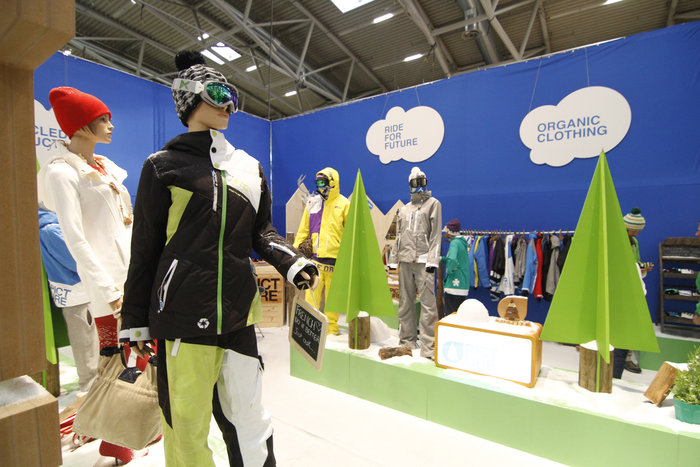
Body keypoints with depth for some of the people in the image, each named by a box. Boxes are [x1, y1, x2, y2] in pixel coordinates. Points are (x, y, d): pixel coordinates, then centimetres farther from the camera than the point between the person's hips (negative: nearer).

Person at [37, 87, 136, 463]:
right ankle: (114, 444, 23)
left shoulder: (106, 167, 14)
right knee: (114, 360, 3)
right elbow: (75, 238, -16)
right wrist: (108, 288, -19)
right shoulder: (61, 172, -9)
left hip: (136, 274, 8)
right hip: (109, 282, -8)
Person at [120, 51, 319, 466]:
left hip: (238, 308, 3)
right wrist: (136, 320, 5)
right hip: (182, 309, -2)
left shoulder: (249, 167, 14)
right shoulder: (163, 166, 4)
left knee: (246, 415, 9)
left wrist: (294, 264, -7)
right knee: (186, 419, 5)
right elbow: (145, 248, 4)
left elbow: (262, 232, 11)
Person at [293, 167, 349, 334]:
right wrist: (295, 246, 8)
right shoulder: (312, 202, 11)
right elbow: (304, 228, 16)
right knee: (311, 294, 1)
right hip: (315, 258, 3)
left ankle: (332, 330, 20)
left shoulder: (343, 204, 1)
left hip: (335, 258, -3)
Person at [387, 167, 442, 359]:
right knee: (405, 302, 9)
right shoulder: (404, 209, 21)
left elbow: (435, 234, -4)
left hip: (423, 260, -5)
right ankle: (407, 339, 20)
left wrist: (432, 260, -13)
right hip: (405, 260, 6)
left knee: (428, 303, -10)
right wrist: (393, 259, 13)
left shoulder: (433, 204, 6)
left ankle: (429, 346, -4)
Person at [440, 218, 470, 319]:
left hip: (454, 284, -9)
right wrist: (442, 259, 17)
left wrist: (449, 271, -17)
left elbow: (452, 260, -33)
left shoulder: (455, 243, -16)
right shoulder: (463, 241, 12)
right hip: (463, 284, 9)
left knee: (449, 315, -1)